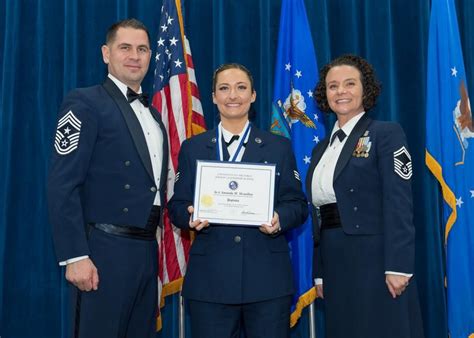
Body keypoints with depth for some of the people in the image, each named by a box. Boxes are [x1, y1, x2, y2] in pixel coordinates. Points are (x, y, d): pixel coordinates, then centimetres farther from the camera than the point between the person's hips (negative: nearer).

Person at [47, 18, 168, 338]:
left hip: (146, 250, 7)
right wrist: (75, 256, -19)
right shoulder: (85, 103, -7)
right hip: (105, 251, -7)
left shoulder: (152, 113, 16)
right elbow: (62, 186, -14)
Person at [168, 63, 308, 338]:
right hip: (209, 277, 0)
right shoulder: (192, 148, 11)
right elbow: (177, 206, 8)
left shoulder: (279, 147, 9)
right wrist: (191, 216, -14)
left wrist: (279, 219, -16)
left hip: (268, 277, 0)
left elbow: (298, 204, 5)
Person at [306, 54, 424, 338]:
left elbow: (399, 204, -12)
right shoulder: (321, 149, 15)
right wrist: (320, 274, 12)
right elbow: (319, 215, 14)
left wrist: (398, 266, -19)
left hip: (375, 261, -6)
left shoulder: (386, 133, -3)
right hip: (335, 264, 6)